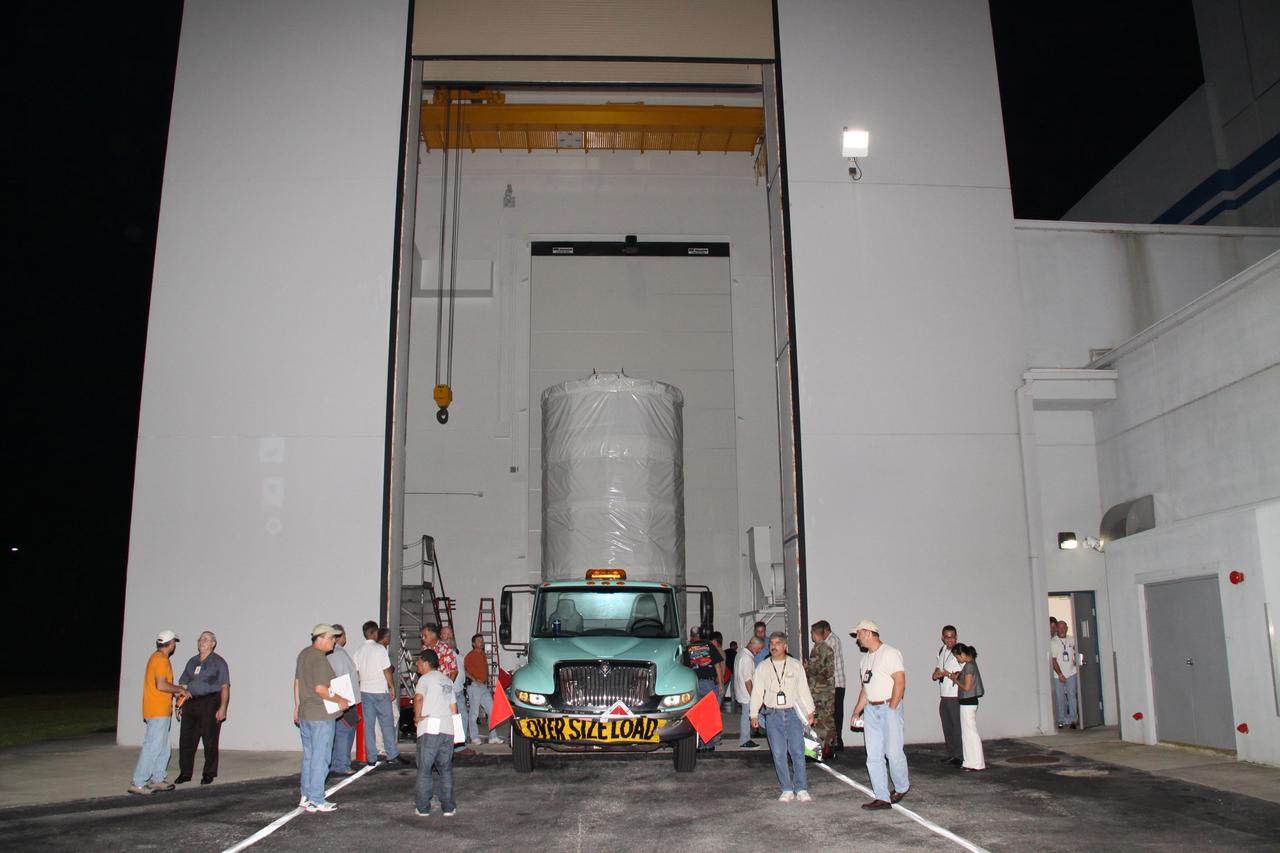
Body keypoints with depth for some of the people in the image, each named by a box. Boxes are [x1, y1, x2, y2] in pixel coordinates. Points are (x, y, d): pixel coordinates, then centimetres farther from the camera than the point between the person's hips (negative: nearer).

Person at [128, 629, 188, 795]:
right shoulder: (161, 660, -15)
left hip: (161, 711, 10)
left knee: (163, 748, 15)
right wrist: (179, 689, -11)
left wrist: (176, 690, 14)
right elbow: (161, 685, -25)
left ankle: (157, 779, 20)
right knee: (152, 747, -9)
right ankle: (138, 783, -8)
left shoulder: (156, 657, 16)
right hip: (158, 712, -10)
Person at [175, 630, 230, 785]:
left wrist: (223, 708, -15)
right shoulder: (192, 662, 17)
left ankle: (208, 774, 8)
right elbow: (183, 685, 18)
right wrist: (180, 705, 9)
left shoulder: (218, 662, 1)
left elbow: (225, 687, -5)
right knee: (186, 739, 5)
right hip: (190, 703, 5)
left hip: (210, 703, -5)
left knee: (210, 740, -1)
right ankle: (185, 773, 16)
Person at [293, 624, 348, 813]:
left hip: (304, 714, 9)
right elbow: (320, 689, -25)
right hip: (321, 715, -9)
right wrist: (340, 701, -14)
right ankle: (317, 800, 4)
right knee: (320, 758, -1)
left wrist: (297, 707, 25)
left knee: (308, 756, 17)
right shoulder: (319, 658, -19)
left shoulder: (304, 654, 11)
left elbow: (297, 682, 18)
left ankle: (306, 797, 25)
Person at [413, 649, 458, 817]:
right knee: (446, 769, 13)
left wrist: (417, 717, -11)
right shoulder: (448, 680, 20)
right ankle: (448, 807, 12)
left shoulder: (425, 678, -2)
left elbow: (418, 697, -21)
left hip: (430, 730, -6)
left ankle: (422, 807, 8)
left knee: (424, 770, 5)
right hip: (448, 729, 6)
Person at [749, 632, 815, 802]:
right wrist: (754, 714, 6)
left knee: (798, 752, -3)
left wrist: (810, 711, 8)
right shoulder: (762, 667, 6)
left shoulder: (796, 665, 6)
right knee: (779, 754, 1)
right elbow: (756, 691, 9)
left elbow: (804, 690, 10)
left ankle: (801, 789, 6)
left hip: (793, 713, 0)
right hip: (773, 715, 1)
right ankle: (787, 789, 10)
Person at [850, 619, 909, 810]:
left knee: (893, 752, -5)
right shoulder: (864, 659, 18)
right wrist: (857, 711, 17)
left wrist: (891, 709, -15)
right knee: (873, 756, 4)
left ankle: (902, 788, 20)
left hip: (889, 708, -8)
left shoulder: (890, 653, -8)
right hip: (870, 709, 8)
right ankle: (882, 798, 8)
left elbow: (900, 682, -14)